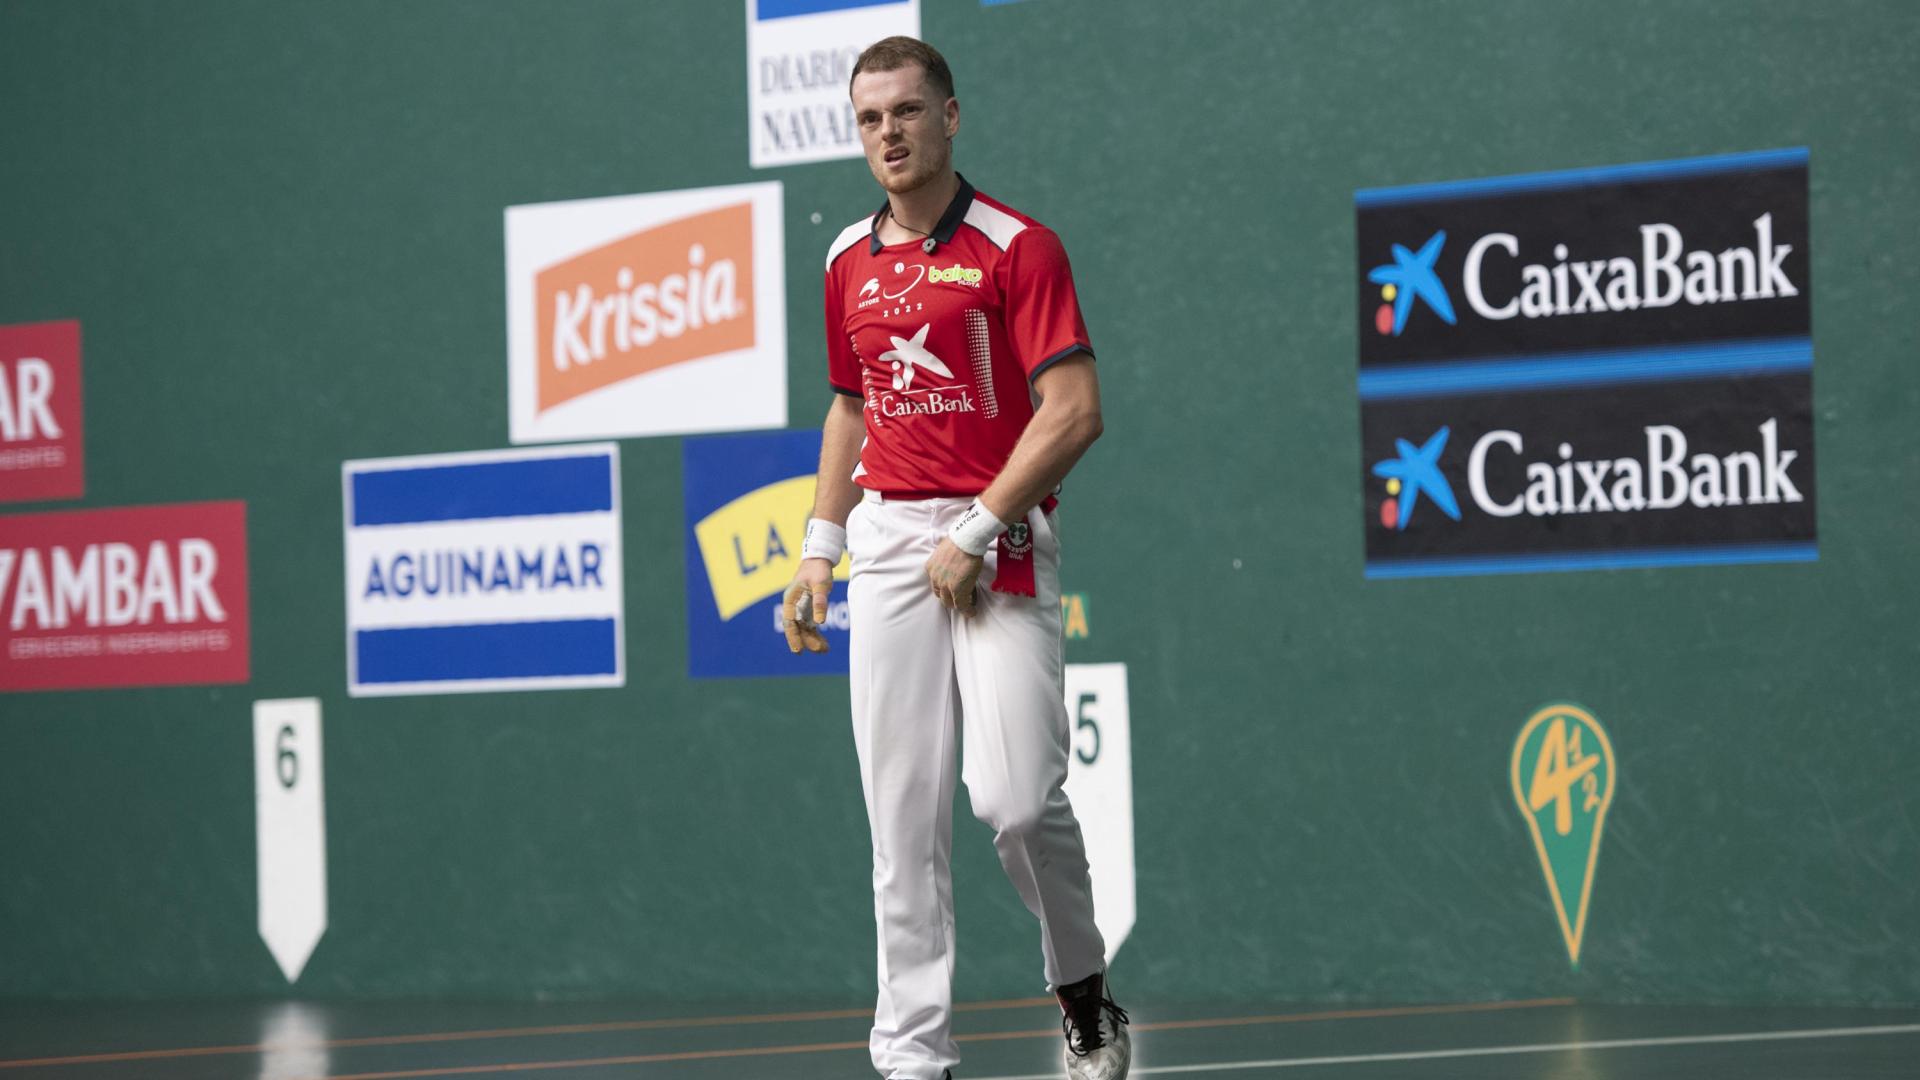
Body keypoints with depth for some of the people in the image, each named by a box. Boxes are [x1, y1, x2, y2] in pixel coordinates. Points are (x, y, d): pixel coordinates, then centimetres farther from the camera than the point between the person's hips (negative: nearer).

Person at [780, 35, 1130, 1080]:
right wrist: (821, 545, 16)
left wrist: (977, 532, -14)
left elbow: (1074, 411, -11)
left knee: (1016, 798, -15)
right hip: (887, 544, 5)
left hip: (999, 540, -5)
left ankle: (1084, 994, 10)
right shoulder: (850, 263, 14)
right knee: (902, 816, 0)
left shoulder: (1018, 247, -5)